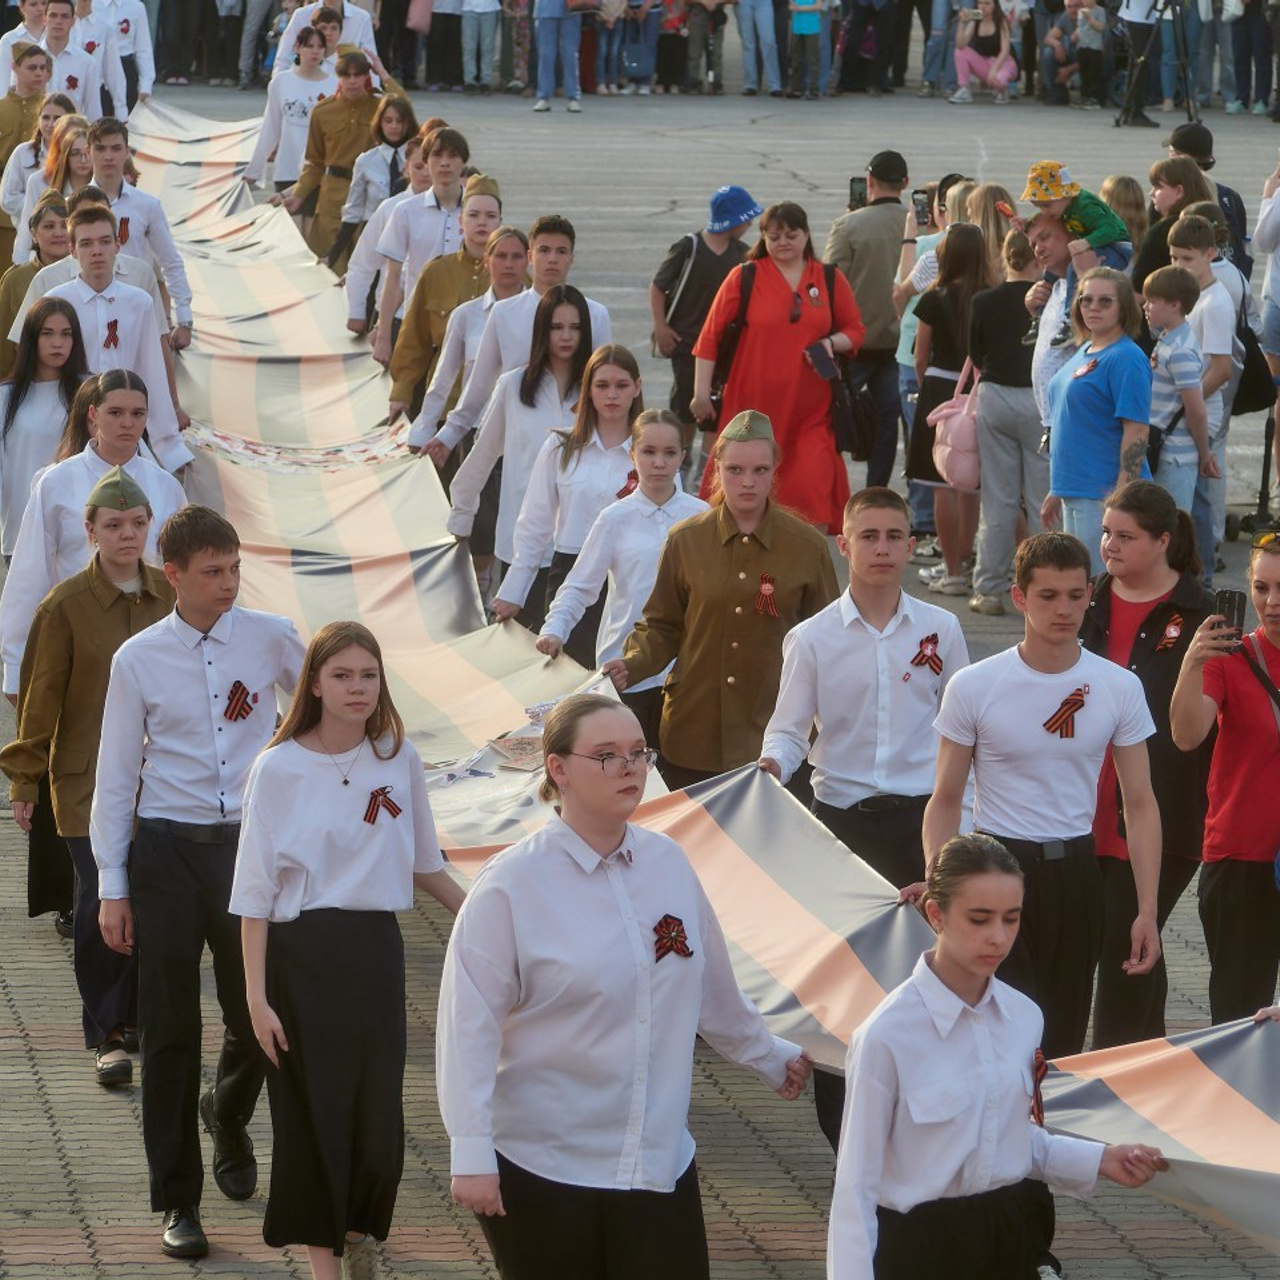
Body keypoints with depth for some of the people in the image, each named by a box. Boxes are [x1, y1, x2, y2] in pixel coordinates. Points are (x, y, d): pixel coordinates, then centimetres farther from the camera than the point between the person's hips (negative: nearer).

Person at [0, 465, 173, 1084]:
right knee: (101, 905, -7)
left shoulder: (172, 597, 4)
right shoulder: (66, 606, -6)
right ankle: (105, 1037, 2)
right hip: (88, 781, -3)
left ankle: (137, 1016, 23)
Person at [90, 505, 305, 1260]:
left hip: (251, 844, 1)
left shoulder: (272, 639, -1)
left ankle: (229, 1118, 41)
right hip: (167, 850, -1)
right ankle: (178, 1201, 11)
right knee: (171, 1031, 2)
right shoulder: (139, 660, -2)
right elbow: (116, 775, 3)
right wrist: (113, 886, 0)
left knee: (259, 1022, 6)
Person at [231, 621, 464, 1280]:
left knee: (378, 1107, 5)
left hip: (375, 948, 3)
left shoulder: (398, 757, 2)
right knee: (313, 1106, 2)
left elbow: (424, 864, 16)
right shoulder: (279, 769, -9)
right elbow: (255, 892, -8)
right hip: (301, 953, -3)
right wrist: (257, 997, -12)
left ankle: (356, 1220, 33)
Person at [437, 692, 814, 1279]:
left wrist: (770, 1058, 30)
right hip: (541, 1168, -4)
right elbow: (469, 1025, -12)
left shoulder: (668, 864, 4)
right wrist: (472, 1156, -16)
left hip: (660, 1164, 4)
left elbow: (713, 987, 19)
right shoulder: (512, 886, -11)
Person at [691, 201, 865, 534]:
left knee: (813, 491, -9)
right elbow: (710, 336, 2)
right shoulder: (744, 277, 2)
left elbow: (855, 331, 15)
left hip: (810, 411, 1)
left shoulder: (830, 280, 8)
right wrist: (701, 393, -2)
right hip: (752, 404, -1)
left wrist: (831, 342, -8)